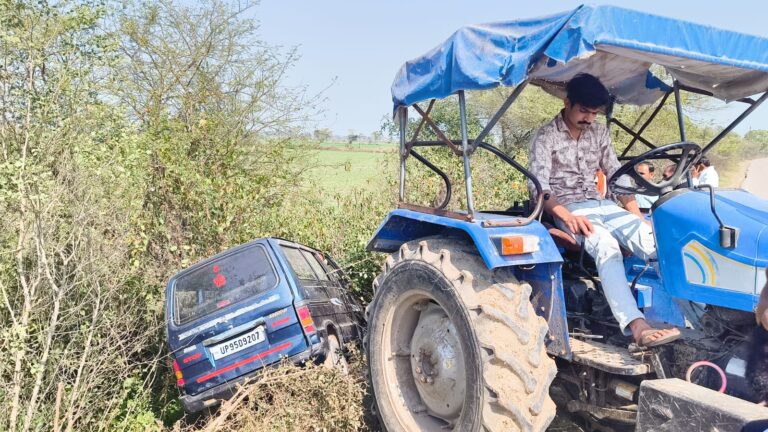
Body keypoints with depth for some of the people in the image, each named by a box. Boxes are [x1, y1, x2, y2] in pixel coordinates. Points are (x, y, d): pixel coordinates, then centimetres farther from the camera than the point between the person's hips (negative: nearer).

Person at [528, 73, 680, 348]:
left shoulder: (599, 132, 15)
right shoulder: (546, 136, -3)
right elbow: (538, 186, -12)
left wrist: (637, 215, 3)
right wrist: (568, 216, -27)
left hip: (601, 205, 6)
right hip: (568, 209, -6)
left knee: (653, 240, -24)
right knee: (606, 246, -36)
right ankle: (637, 326, -49)